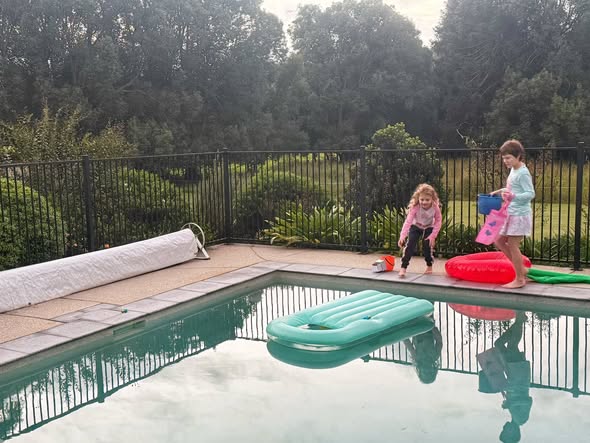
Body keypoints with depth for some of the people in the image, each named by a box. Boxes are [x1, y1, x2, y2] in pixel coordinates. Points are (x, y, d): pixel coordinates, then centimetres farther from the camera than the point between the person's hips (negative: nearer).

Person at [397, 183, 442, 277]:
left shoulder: (435, 207, -28)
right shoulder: (415, 207, -34)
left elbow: (438, 222, -17)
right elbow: (408, 221, -41)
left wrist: (433, 236, -25)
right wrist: (402, 236, -51)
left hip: (429, 228, 1)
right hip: (416, 227, -1)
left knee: (427, 246, -6)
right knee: (410, 245, -15)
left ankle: (429, 266, 18)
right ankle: (403, 267, -12)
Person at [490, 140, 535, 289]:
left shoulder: (523, 173, -16)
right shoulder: (513, 170, 11)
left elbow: (530, 193, -21)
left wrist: (512, 196, -32)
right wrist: (500, 191, 12)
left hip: (520, 214, -10)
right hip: (511, 214, 10)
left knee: (512, 245, -5)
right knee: (499, 241, 13)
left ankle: (519, 279, 6)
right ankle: (521, 268, 22)